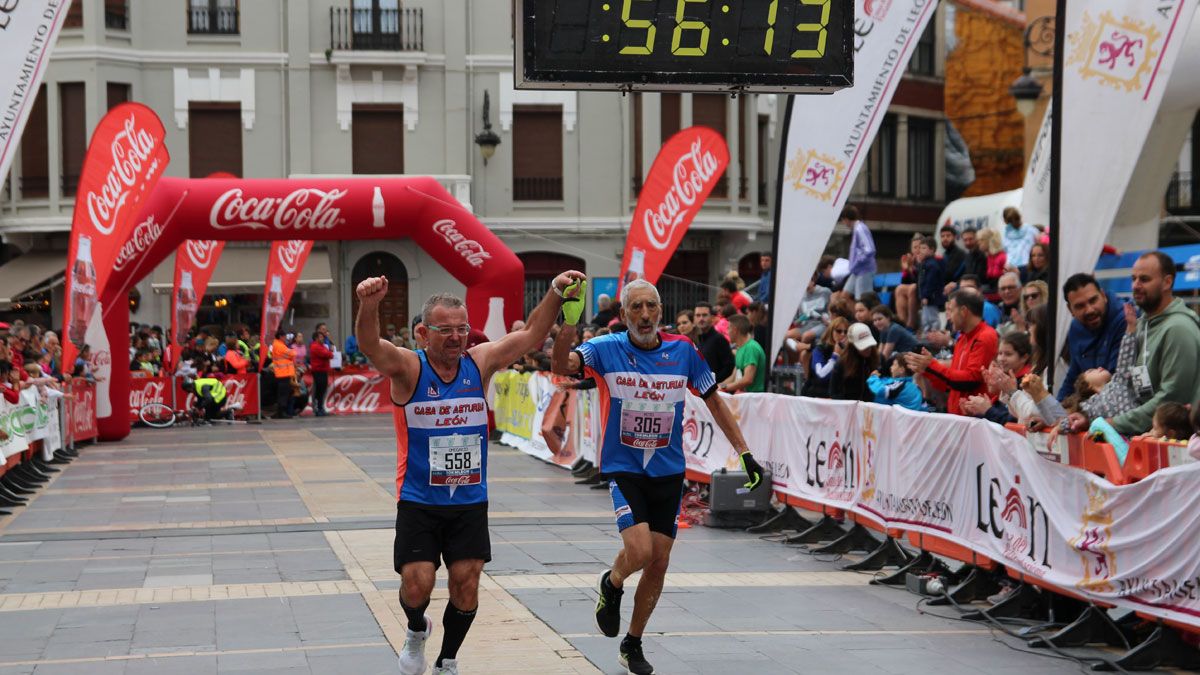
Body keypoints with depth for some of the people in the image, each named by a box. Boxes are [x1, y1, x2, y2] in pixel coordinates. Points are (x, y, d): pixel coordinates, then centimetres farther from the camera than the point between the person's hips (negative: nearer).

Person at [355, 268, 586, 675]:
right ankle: (417, 630, 26)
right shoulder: (408, 368, -11)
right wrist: (369, 306, -52)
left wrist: (556, 292, -16)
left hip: (470, 501, 3)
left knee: (466, 585, 1)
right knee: (417, 586, -10)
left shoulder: (479, 364, 0)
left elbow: (531, 336, -1)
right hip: (419, 501, -3)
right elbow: (370, 345, -30)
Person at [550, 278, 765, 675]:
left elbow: (714, 402, 7)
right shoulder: (607, 349, -9)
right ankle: (612, 585, 15)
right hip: (623, 468, -3)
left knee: (659, 563, 6)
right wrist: (571, 319, -43)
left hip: (668, 471, 3)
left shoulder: (683, 352, -3)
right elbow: (562, 365, -27)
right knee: (640, 550, -21)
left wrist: (744, 453, 3)